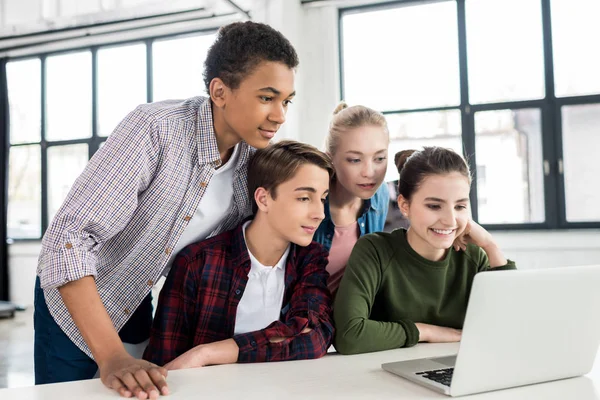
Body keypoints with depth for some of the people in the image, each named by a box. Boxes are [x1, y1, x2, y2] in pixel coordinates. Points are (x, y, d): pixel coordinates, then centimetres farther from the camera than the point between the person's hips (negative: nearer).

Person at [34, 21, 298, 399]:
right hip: (75, 299, -5)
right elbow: (70, 237, -32)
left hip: (143, 303, 5)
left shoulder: (254, 157, -11)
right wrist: (112, 357, -37)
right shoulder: (155, 128, -29)